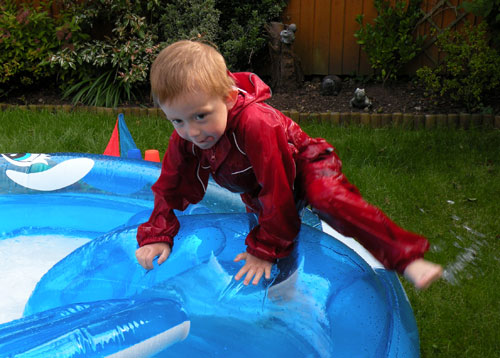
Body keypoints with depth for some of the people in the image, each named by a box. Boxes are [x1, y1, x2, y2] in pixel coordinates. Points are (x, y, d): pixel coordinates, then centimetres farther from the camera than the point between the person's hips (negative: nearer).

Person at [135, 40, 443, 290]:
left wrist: (264, 250, -28)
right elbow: (172, 187, -4)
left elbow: (277, 191, -35)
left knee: (330, 200, -34)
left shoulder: (255, 123, -40)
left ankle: (406, 257, -35)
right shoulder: (185, 136, -18)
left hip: (305, 165, -8)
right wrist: (157, 236, -12)